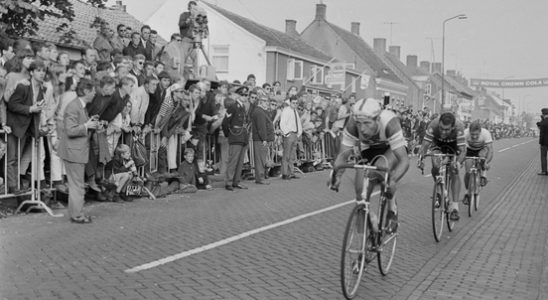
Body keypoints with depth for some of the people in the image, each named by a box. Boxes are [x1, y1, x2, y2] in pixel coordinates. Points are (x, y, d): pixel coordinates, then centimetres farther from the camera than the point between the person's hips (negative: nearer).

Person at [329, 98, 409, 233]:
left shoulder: (389, 122, -39)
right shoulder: (353, 125, -31)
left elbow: (404, 160, -41)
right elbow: (343, 155, -25)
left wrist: (393, 181, -58)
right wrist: (336, 175, -45)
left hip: (392, 148, -3)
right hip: (369, 150, 3)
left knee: (382, 167, -35)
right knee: (360, 190, -14)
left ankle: (392, 210, -11)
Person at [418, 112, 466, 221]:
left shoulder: (459, 127, -39)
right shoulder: (433, 125, -37)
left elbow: (463, 150, -39)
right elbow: (425, 144, -35)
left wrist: (458, 162, -58)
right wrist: (421, 158, -53)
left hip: (453, 144, -1)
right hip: (437, 143, 1)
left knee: (454, 172, -15)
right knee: (435, 166, -23)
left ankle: (454, 208, -11)